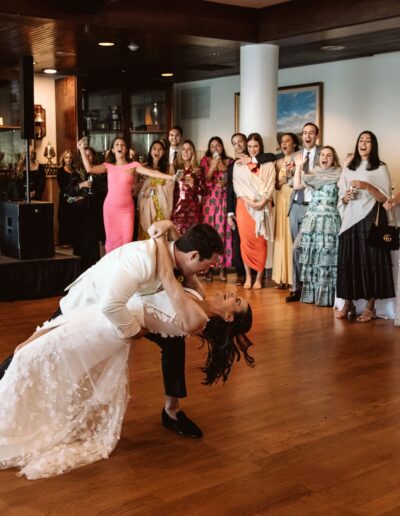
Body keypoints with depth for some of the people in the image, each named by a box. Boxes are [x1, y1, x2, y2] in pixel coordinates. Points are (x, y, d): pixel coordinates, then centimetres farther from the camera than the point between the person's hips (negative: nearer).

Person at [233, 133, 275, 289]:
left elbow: (271, 185, 0)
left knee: (260, 241, -1)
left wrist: (262, 202, -14)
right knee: (246, 240, -1)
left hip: (262, 206, -1)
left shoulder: (268, 164, 7)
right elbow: (237, 185, 1)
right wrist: (248, 201, -13)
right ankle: (248, 276, 6)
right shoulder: (239, 164, 8)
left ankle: (259, 277, 3)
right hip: (244, 205, 1)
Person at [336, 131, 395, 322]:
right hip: (350, 220, 4)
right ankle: (348, 304, 6)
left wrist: (367, 186, -17)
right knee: (348, 260, -1)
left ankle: (370, 306, 0)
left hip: (371, 220, -3)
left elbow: (384, 197, -5)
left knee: (371, 260, -5)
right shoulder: (348, 169, 15)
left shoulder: (380, 168, 2)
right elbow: (341, 198, 16)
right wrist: (346, 197, -6)